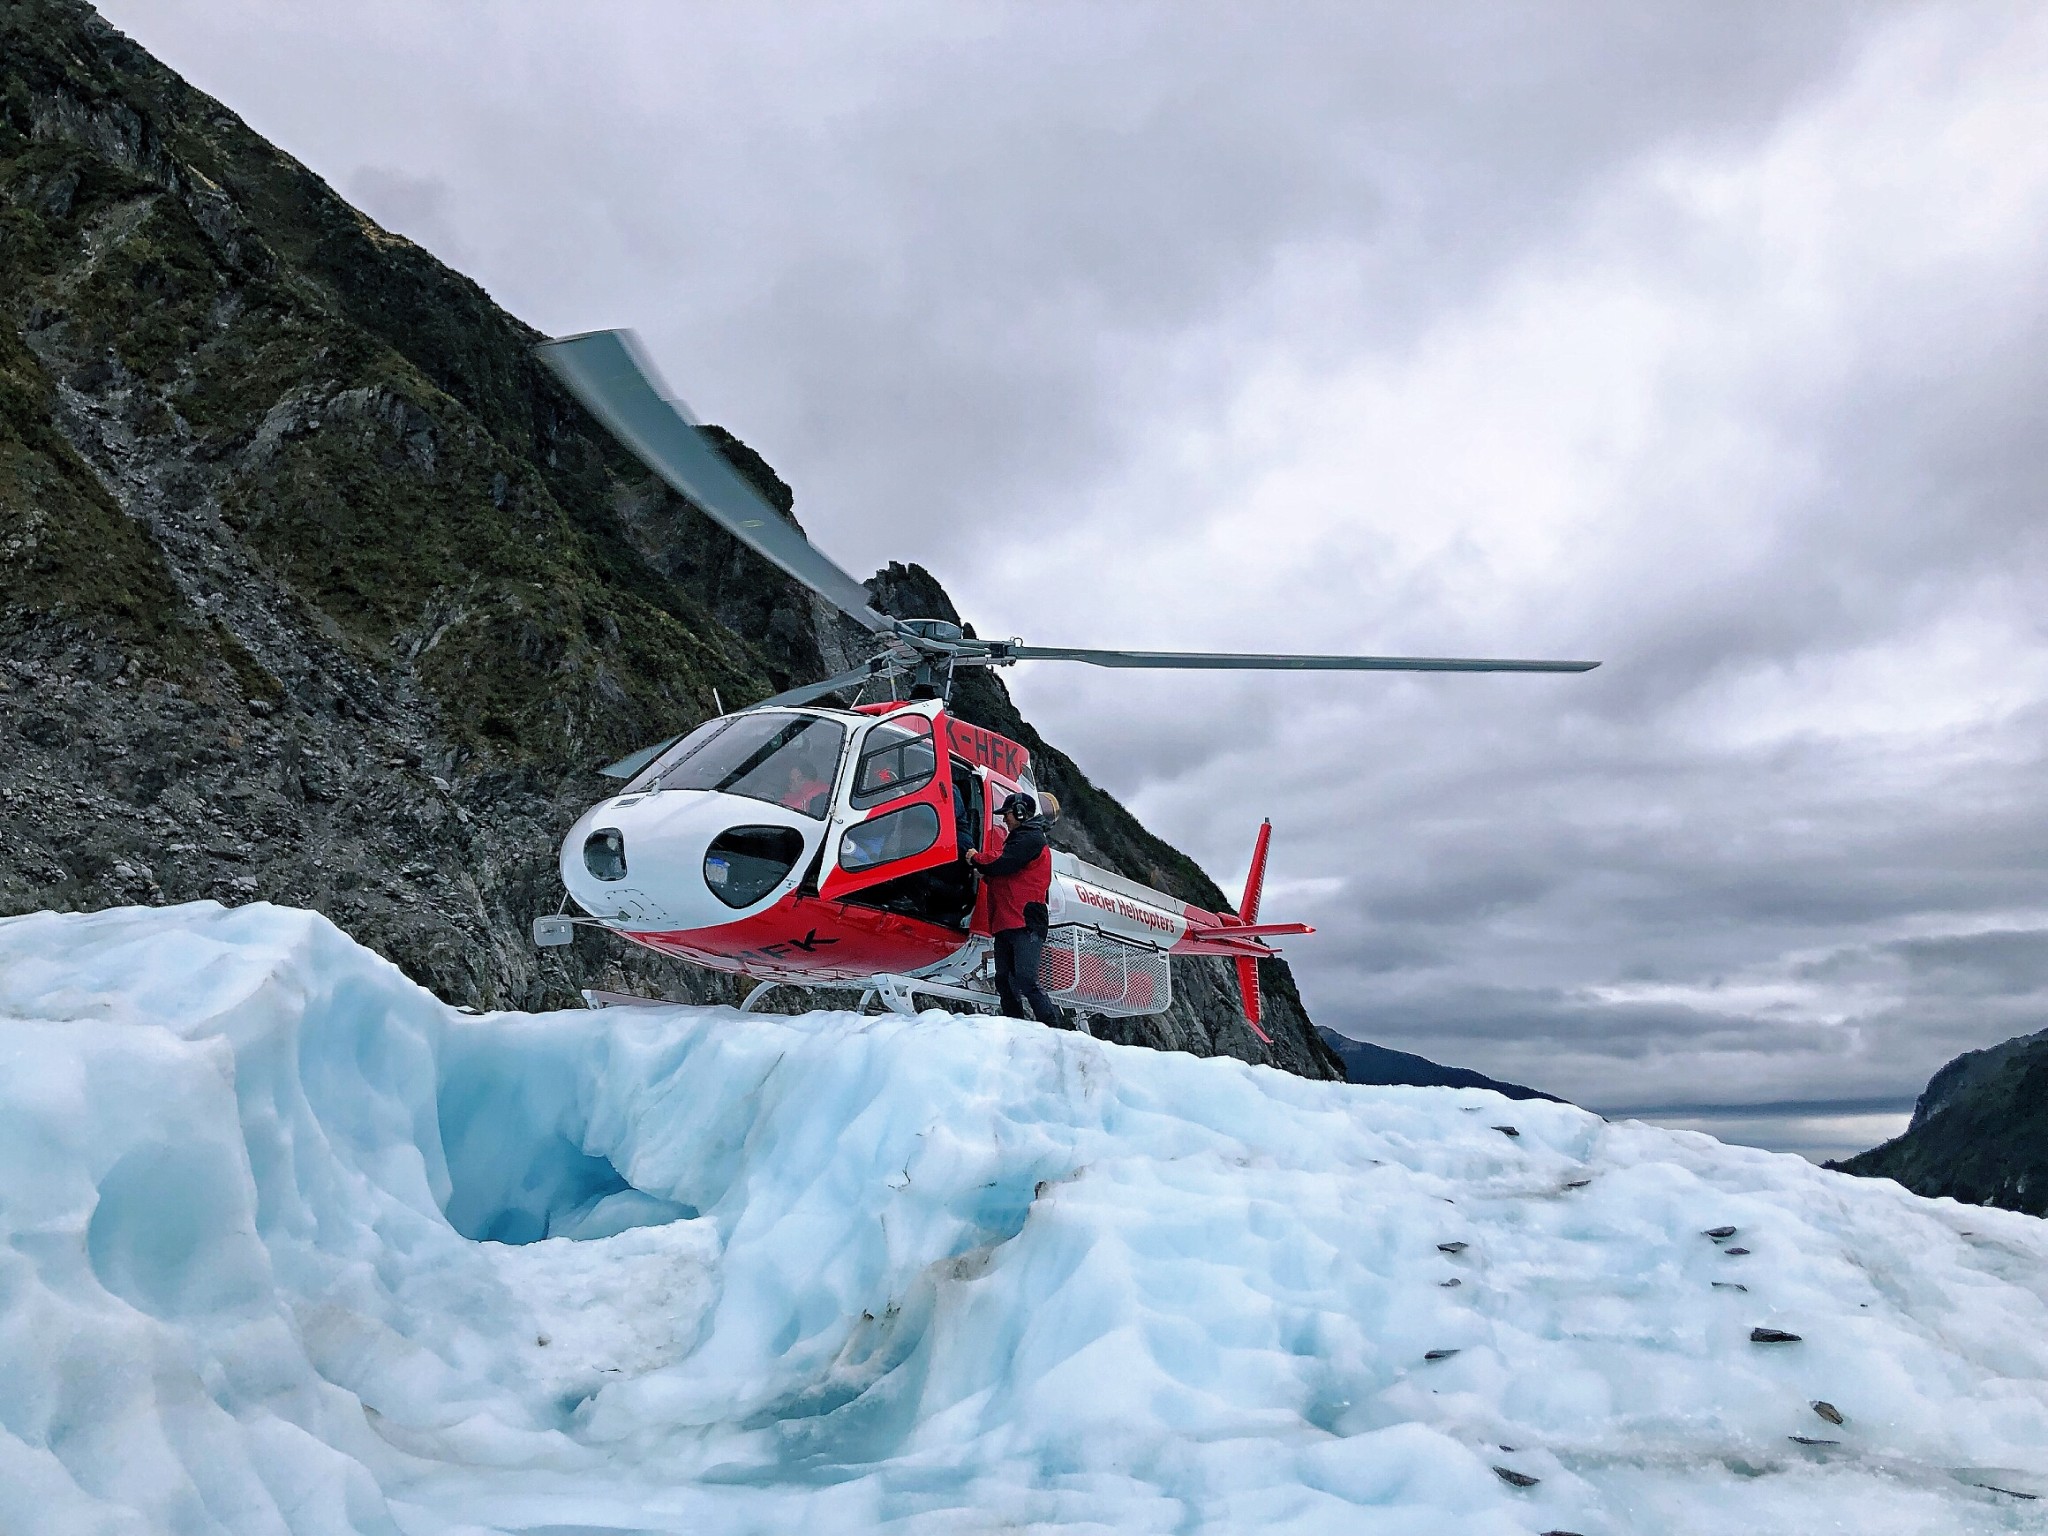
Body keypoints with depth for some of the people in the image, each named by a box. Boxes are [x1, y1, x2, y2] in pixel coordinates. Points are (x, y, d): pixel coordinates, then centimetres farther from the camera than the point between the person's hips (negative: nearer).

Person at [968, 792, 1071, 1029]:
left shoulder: (1031, 838, -2)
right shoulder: (1017, 839, 28)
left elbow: (1002, 864, -14)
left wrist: (976, 858, 3)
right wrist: (983, 869, 6)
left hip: (1025, 923, -10)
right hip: (1005, 923, 10)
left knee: (1025, 980, -19)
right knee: (1005, 983, 4)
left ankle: (1059, 1027, -17)